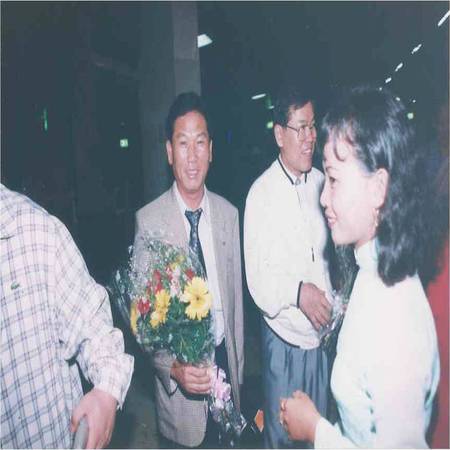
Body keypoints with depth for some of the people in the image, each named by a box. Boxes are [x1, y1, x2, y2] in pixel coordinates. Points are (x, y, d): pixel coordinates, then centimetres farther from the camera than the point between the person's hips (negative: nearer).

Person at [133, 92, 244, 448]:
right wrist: (173, 367, -24)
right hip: (178, 378, -3)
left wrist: (238, 367, 10)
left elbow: (236, 295, 5)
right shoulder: (148, 220, -15)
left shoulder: (229, 214, -2)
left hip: (224, 362, 4)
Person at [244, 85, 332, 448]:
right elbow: (256, 276, -15)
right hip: (283, 336, -4)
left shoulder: (322, 183, 3)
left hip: (323, 332, 5)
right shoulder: (261, 193, -13)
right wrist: (298, 291, -29)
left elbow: (331, 252, 10)